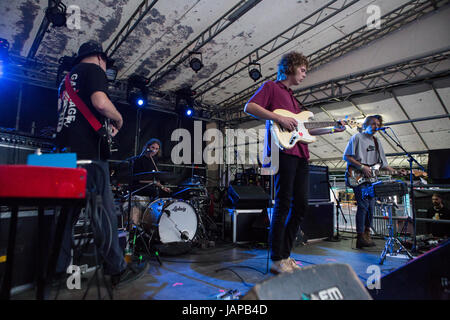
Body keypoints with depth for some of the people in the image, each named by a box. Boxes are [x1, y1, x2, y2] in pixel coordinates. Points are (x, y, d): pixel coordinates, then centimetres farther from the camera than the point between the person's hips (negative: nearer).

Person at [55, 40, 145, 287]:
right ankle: (117, 269, 3)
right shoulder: (94, 70, 2)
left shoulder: (67, 78, 28)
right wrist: (119, 121, 0)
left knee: (66, 211, 11)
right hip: (88, 151, -9)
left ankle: (57, 270, 16)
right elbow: (100, 102, -17)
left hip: (64, 151, 9)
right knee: (105, 211, -5)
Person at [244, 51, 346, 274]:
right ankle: (277, 260, -2)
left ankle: (285, 255, 16)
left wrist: (331, 130, 24)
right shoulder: (271, 87, 8)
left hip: (300, 154, 9)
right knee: (283, 204, -11)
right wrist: (279, 118, -15)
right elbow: (249, 107, -9)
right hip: (283, 151, -9)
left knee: (301, 205, 6)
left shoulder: (293, 99, 31)